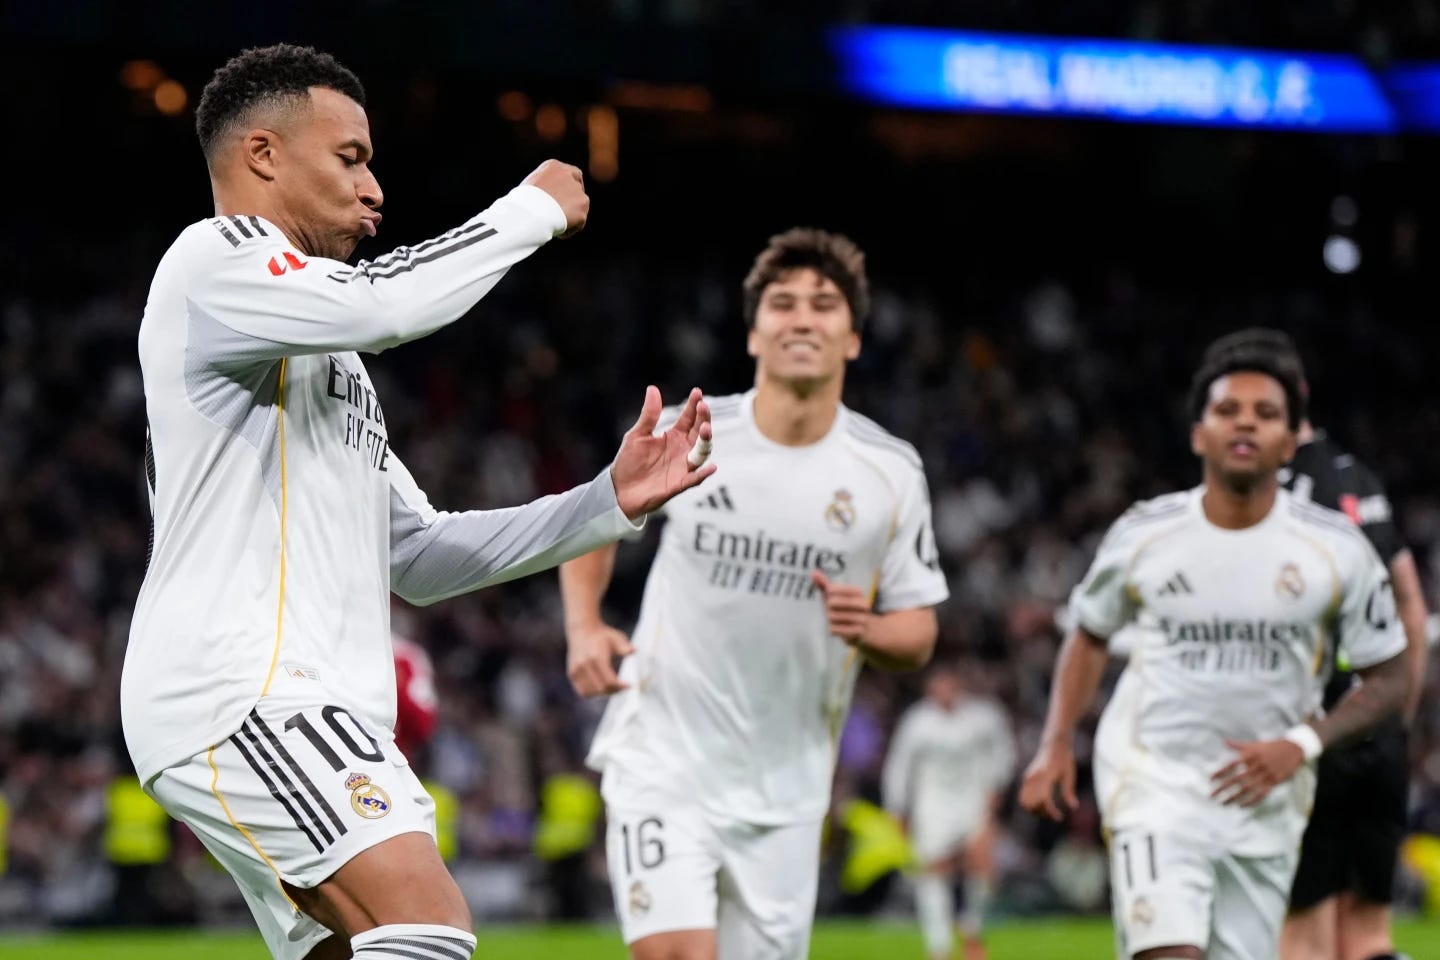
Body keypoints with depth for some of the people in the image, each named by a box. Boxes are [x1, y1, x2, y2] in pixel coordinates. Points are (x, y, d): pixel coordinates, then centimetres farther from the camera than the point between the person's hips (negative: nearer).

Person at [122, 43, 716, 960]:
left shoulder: (330, 356, 30)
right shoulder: (214, 259, 0)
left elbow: (420, 556, 28)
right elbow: (382, 304, -19)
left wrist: (611, 502, 18)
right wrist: (531, 211, -3)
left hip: (310, 718, 10)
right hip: (237, 686, -10)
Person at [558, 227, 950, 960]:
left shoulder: (890, 473, -1)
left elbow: (916, 636, 5)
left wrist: (866, 629, -19)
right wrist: (584, 630, -3)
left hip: (783, 792, 2)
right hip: (662, 763, -2)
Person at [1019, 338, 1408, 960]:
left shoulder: (1338, 550, -4)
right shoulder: (1143, 535, -3)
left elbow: (1387, 679, 3)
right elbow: (1090, 636, 14)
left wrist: (1301, 745, -12)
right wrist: (1055, 745, 3)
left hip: (1264, 800, 2)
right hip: (1157, 785, -2)